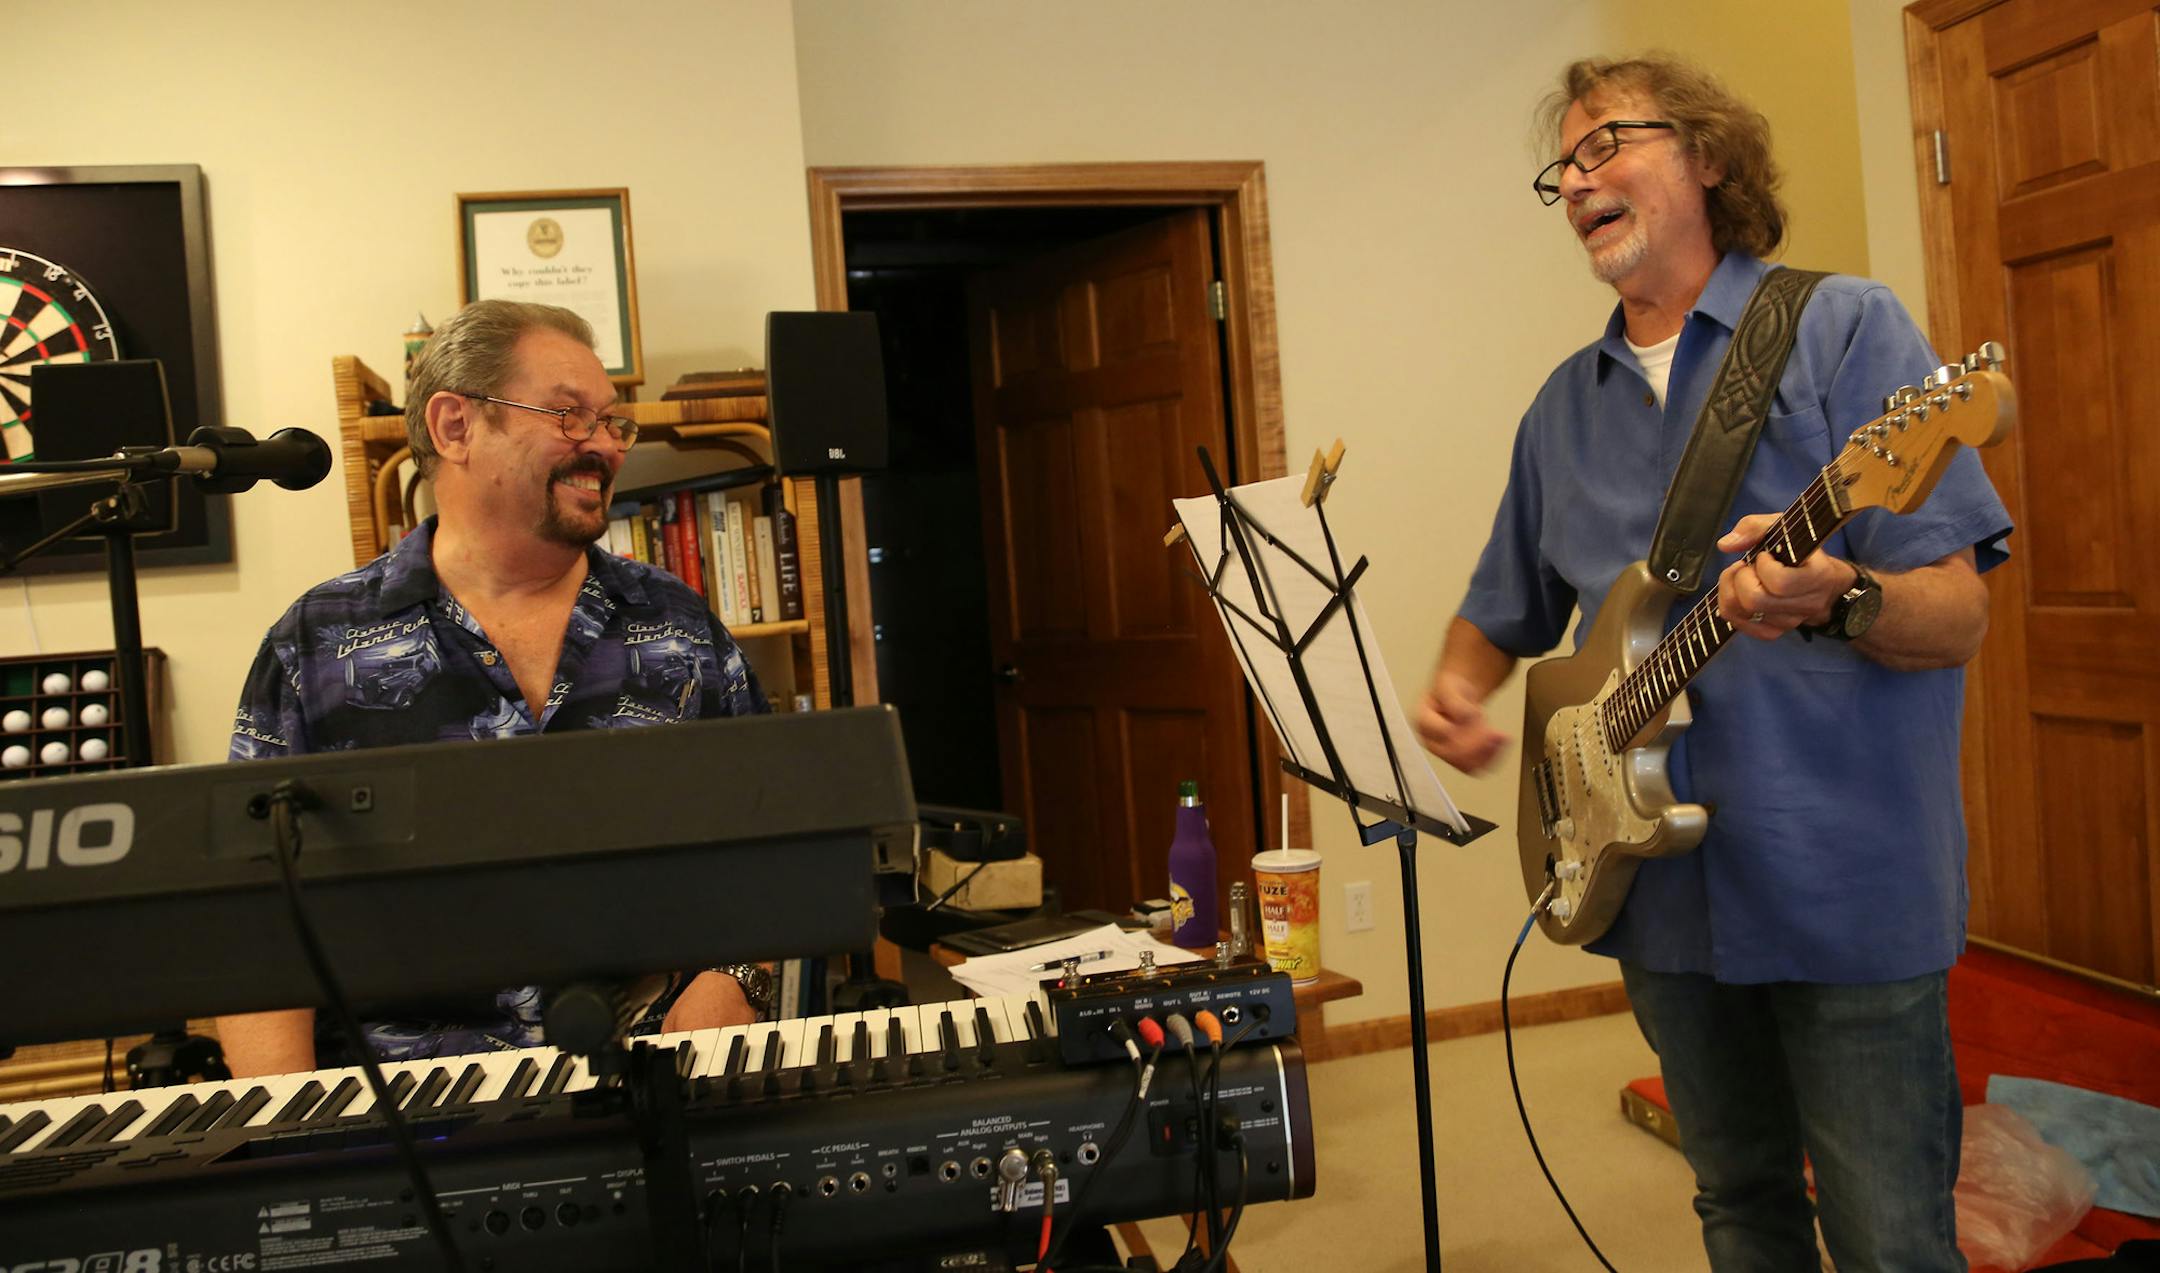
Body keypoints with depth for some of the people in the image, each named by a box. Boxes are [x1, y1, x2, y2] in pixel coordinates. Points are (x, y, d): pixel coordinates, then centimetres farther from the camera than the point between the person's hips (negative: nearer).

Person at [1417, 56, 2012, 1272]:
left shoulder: (1844, 326, -5)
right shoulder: (1567, 405, 12)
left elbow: (1959, 617, -11)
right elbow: (1504, 611, 20)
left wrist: (1839, 598, -33)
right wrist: (1457, 691, -2)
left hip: (1846, 882, -5)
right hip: (1664, 887, 5)